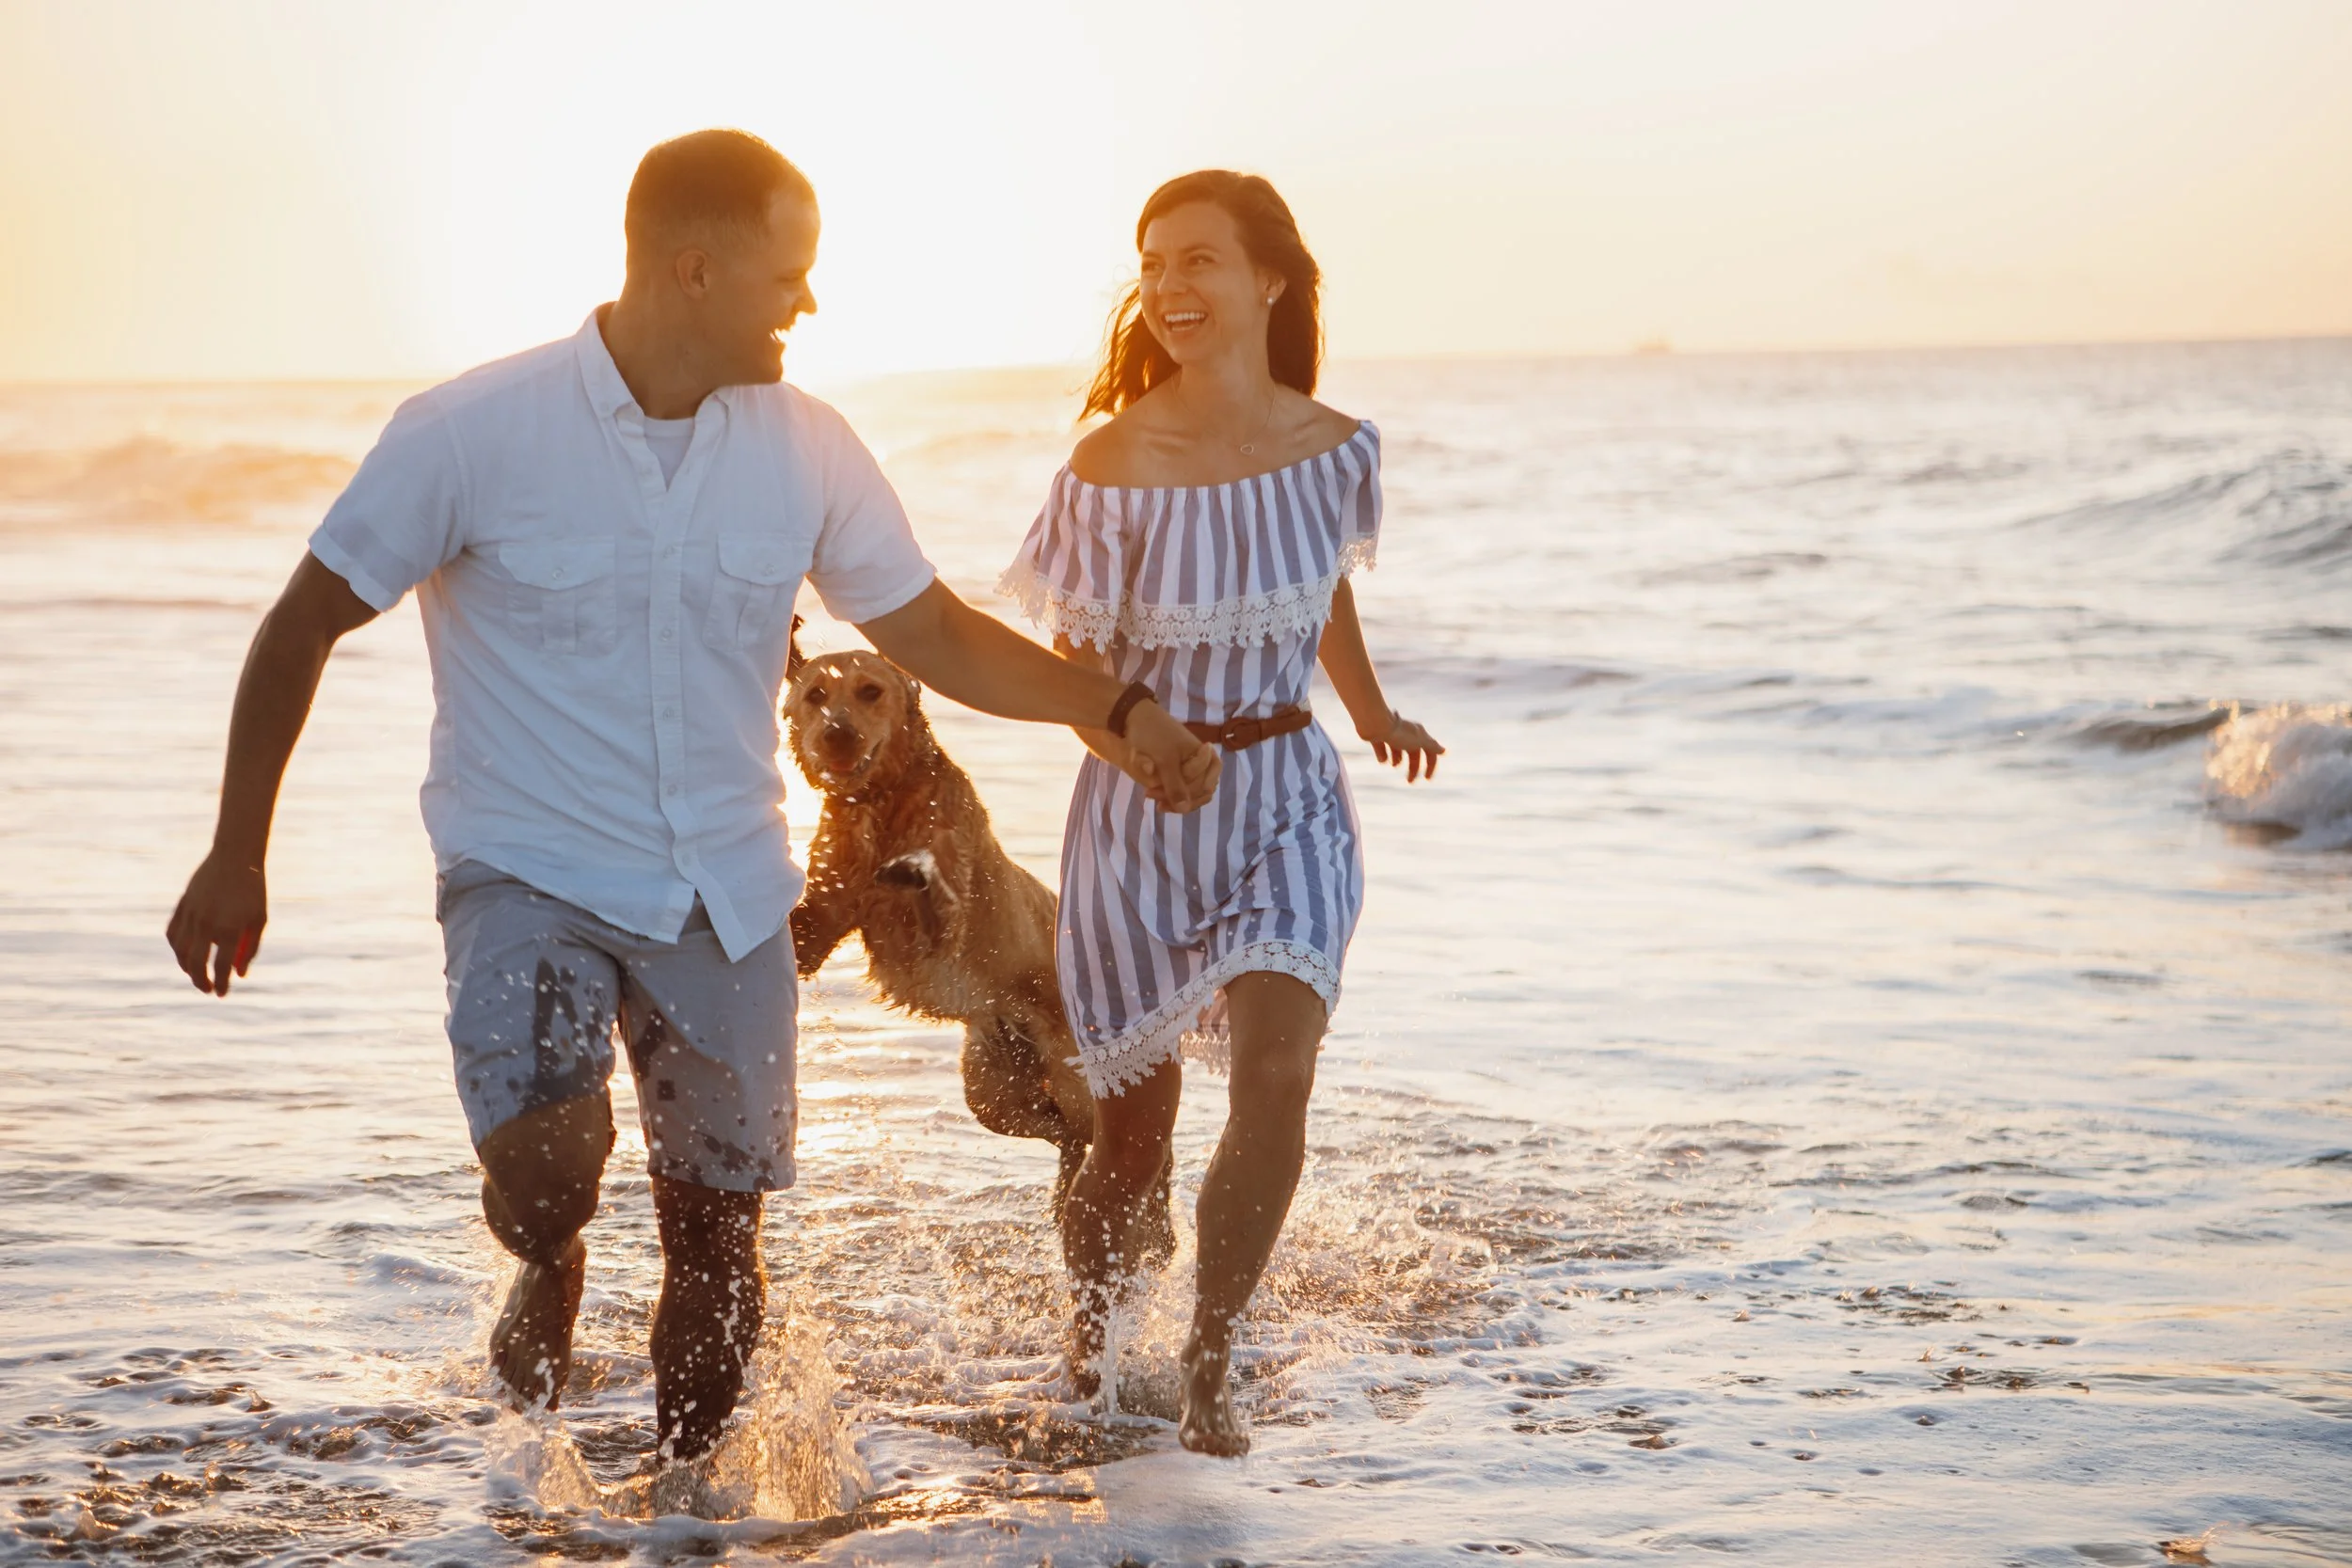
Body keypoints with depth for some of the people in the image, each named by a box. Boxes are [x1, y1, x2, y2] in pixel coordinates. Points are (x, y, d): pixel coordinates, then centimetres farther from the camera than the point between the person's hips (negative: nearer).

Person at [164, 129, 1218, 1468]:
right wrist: (236, 857, -3)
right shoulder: (472, 435, -13)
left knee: (720, 1246, 8)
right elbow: (305, 627, -4)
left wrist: (1121, 709, -3)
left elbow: (935, 631, 8)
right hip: (530, 869, -4)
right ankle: (549, 1270, 8)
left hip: (724, 890, 4)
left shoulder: (806, 448, -2)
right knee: (546, 1162, -28)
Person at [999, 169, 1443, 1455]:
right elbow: (1073, 666, -10)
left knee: (1275, 1074, -20)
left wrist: (1372, 712, 12)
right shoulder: (1117, 463, -15)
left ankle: (1206, 1375, -3)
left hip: (1287, 794, 2)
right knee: (1132, 1131, 7)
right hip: (1141, 809, -2)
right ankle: (1087, 1345, 37)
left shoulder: (1335, 450, -4)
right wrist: (1141, 745, -28)